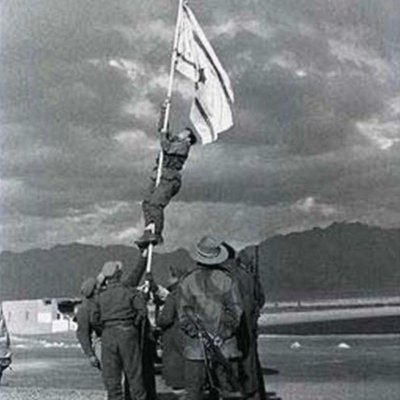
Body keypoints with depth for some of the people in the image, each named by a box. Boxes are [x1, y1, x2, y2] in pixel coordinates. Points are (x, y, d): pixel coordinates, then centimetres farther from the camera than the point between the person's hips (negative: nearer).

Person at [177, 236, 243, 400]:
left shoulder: (188, 281, -2)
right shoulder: (227, 279, -2)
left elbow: (184, 315, -5)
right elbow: (236, 311, -4)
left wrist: (197, 333, -3)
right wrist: (223, 335, -3)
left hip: (195, 346, 0)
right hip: (224, 346, 0)